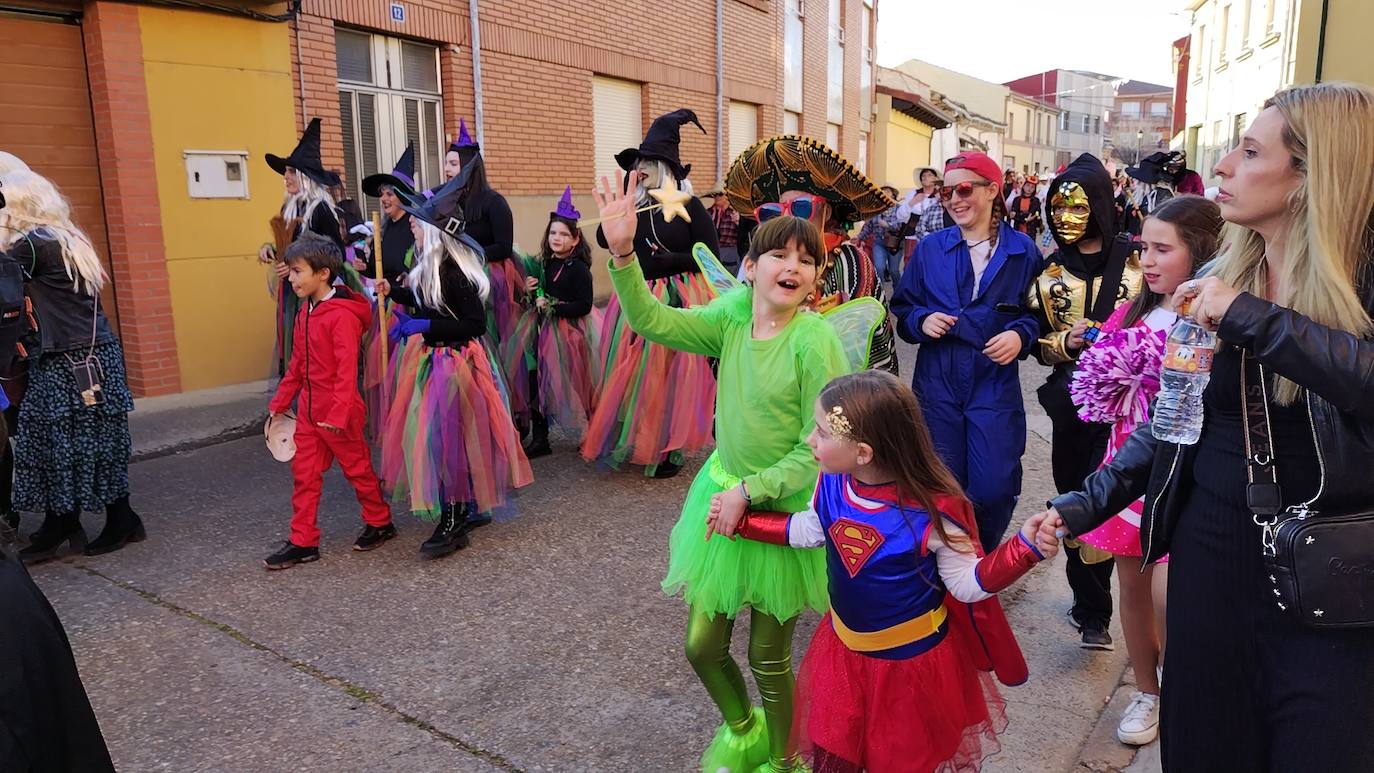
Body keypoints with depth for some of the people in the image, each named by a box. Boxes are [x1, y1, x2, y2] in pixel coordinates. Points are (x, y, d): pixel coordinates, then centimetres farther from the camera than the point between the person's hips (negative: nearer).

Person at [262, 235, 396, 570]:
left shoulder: (342, 315, -19)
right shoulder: (305, 314, 8)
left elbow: (347, 370, -23)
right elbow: (297, 365, 17)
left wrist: (338, 414, -26)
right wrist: (280, 402, 18)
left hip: (337, 415, -8)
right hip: (308, 411, 8)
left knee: (357, 469, 8)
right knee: (304, 474, 10)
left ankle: (380, 523, 28)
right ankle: (303, 542, 18)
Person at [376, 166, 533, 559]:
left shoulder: (455, 274, -21)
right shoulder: (431, 267, 6)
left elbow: (475, 324, -22)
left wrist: (424, 326, -22)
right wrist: (394, 291, 12)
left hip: (453, 363, -10)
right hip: (435, 359, 10)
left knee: (445, 437, -4)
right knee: (435, 434, 16)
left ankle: (452, 525, 7)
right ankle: (469, 508, 30)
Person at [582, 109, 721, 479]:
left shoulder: (689, 206, -3)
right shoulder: (634, 205, 9)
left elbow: (712, 254, -3)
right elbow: (603, 239, -2)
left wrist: (675, 259, -16)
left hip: (679, 301, -4)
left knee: (672, 373, 0)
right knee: (635, 372, 6)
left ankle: (670, 450, 13)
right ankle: (636, 441, 22)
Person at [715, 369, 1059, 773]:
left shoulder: (931, 512, -30)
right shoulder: (832, 483, -15)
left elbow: (969, 583, -17)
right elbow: (809, 530, 5)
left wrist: (1025, 546, -34)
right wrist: (741, 520, 2)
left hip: (911, 661, -4)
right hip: (844, 649, 5)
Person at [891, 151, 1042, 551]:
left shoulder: (1023, 251, 2)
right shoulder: (929, 248, 5)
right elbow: (903, 311, 9)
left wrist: (1021, 335, -12)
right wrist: (922, 321, -12)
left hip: (995, 387, -1)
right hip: (937, 386, 1)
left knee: (994, 492, -3)